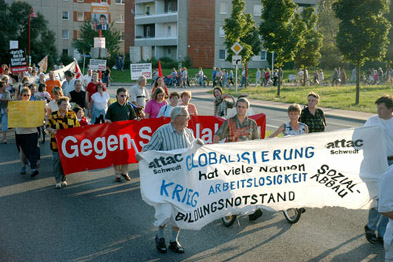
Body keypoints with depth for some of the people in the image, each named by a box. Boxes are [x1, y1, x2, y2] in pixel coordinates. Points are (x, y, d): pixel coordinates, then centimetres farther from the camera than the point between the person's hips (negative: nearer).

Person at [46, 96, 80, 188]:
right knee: (57, 161, -1)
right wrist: (51, 130, -16)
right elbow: (48, 126, 4)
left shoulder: (72, 114, 3)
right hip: (56, 143, -2)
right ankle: (58, 180, 8)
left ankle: (64, 179, 23)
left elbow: (77, 127, 9)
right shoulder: (53, 115, -2)